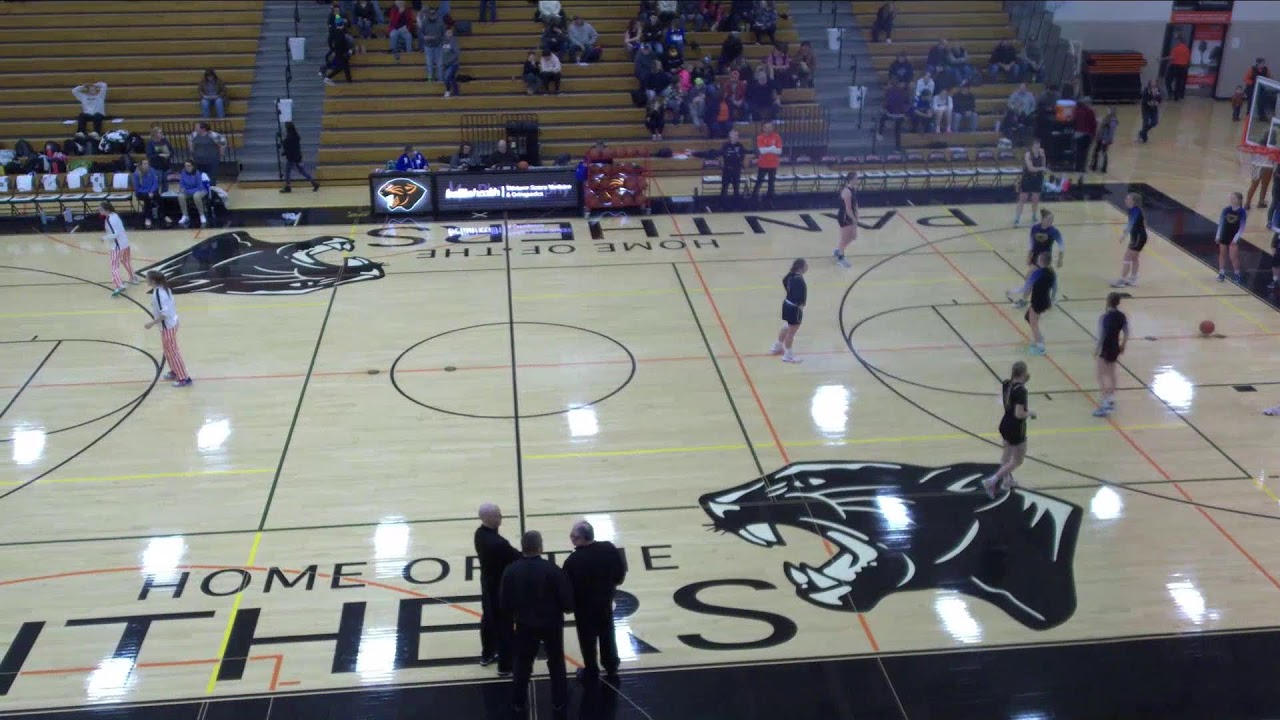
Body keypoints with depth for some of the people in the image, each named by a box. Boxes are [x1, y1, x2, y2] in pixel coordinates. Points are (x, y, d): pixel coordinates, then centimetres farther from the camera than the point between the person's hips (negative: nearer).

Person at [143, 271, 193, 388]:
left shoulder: (157, 293, -24)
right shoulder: (165, 289, 2)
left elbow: (164, 313, -27)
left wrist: (152, 324, -22)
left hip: (167, 326, -9)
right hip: (172, 323, 9)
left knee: (171, 351, -1)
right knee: (169, 350, 23)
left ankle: (184, 378, 3)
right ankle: (175, 372, 36)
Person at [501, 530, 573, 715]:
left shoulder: (510, 571, -13)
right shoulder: (552, 570, -22)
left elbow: (505, 604, -5)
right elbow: (568, 601, -17)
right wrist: (567, 608, 7)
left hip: (524, 625, 2)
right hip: (551, 624, -2)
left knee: (522, 664, 20)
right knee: (556, 662, 19)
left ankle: (520, 702, 31)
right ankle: (559, 701, 30)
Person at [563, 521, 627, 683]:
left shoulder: (573, 561, -30)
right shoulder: (609, 548, -16)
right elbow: (622, 568, -2)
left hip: (584, 606, -4)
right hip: (606, 601, 5)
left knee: (587, 640, 17)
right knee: (607, 635, 25)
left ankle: (591, 671, 32)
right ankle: (611, 667, 40)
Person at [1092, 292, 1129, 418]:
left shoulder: (1104, 317, -20)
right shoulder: (1122, 316, -1)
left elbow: (1101, 335, -20)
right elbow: (1126, 334, 4)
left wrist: (1097, 348, -10)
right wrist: (1123, 346, 16)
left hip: (1106, 348, -7)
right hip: (1115, 347, 7)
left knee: (1102, 376, -3)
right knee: (1111, 373, 22)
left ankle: (1105, 404, -9)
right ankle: (1111, 400, 32)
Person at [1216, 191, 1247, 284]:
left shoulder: (1242, 212, -11)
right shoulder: (1226, 210, -5)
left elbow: (1242, 227, -10)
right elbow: (1221, 222, 2)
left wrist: (1236, 238, -15)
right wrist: (1218, 235, 0)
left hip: (1234, 237, -3)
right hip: (1224, 235, 3)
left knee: (1234, 256, -6)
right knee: (1222, 254, 13)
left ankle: (1238, 274, 11)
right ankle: (1222, 273, 25)